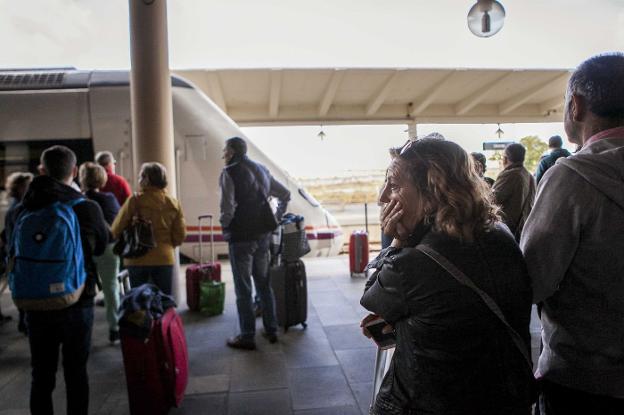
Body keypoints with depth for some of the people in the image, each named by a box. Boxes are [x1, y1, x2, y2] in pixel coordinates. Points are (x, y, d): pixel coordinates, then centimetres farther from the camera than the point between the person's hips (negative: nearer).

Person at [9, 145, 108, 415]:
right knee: (76, 373, 11)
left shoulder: (23, 210, -5)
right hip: (77, 302, -2)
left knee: (42, 375, 14)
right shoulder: (87, 208, -12)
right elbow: (101, 247, 5)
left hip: (36, 304, 2)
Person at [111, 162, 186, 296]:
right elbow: (180, 236, 0)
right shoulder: (174, 203, 0)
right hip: (164, 258, 2)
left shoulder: (135, 201, -9)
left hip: (137, 259, -1)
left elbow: (116, 230, -4)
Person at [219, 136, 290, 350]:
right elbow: (285, 194, 15)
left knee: (243, 289, 3)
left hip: (240, 236, -7)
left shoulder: (229, 172, -10)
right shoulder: (261, 170, 11)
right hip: (263, 235, 7)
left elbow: (227, 207, -21)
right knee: (264, 284, 17)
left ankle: (247, 336, 11)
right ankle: (271, 330, 25)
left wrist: (225, 225, -2)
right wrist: (276, 218, 18)